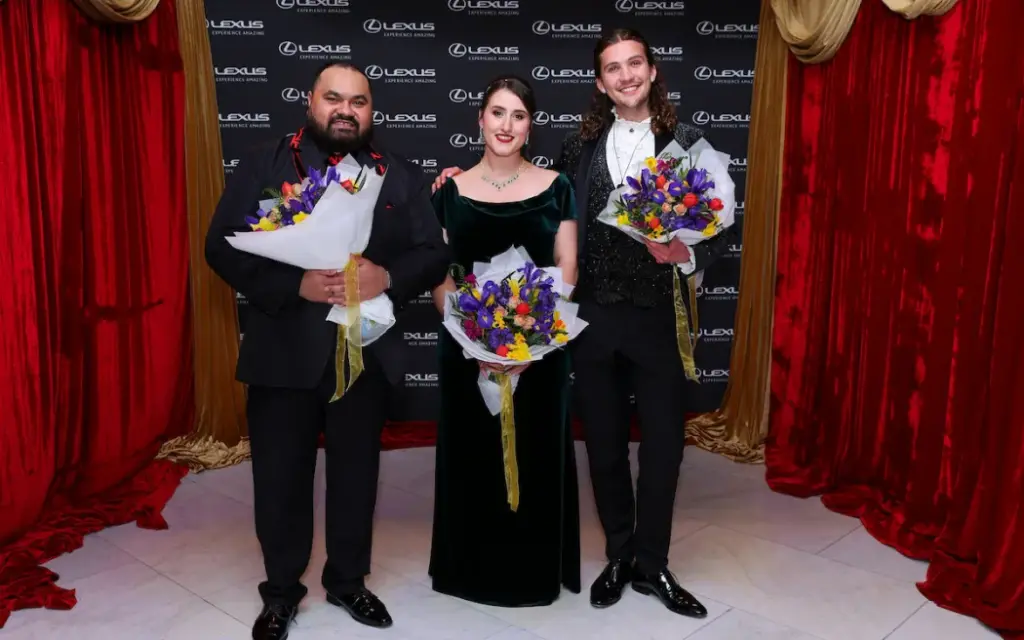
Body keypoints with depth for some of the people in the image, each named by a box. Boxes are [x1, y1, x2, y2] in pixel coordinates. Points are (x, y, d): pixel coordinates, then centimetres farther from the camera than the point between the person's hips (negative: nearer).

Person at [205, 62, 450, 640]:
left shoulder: (403, 176, 6)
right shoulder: (264, 167, 1)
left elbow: (435, 256, 1)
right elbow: (223, 247, -7)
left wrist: (386, 277, -19)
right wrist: (296, 284, -21)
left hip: (367, 353, 2)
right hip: (284, 353, -1)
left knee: (356, 475, 14)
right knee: (280, 478, 9)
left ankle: (348, 580, 36)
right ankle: (282, 590, 31)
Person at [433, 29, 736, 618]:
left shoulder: (689, 143, -1)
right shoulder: (579, 148, 6)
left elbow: (722, 229, -2)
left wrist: (687, 255, -22)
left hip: (662, 317, -1)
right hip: (594, 317, 2)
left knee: (664, 444, 8)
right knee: (605, 445, 13)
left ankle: (652, 565, 30)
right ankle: (619, 557, 34)